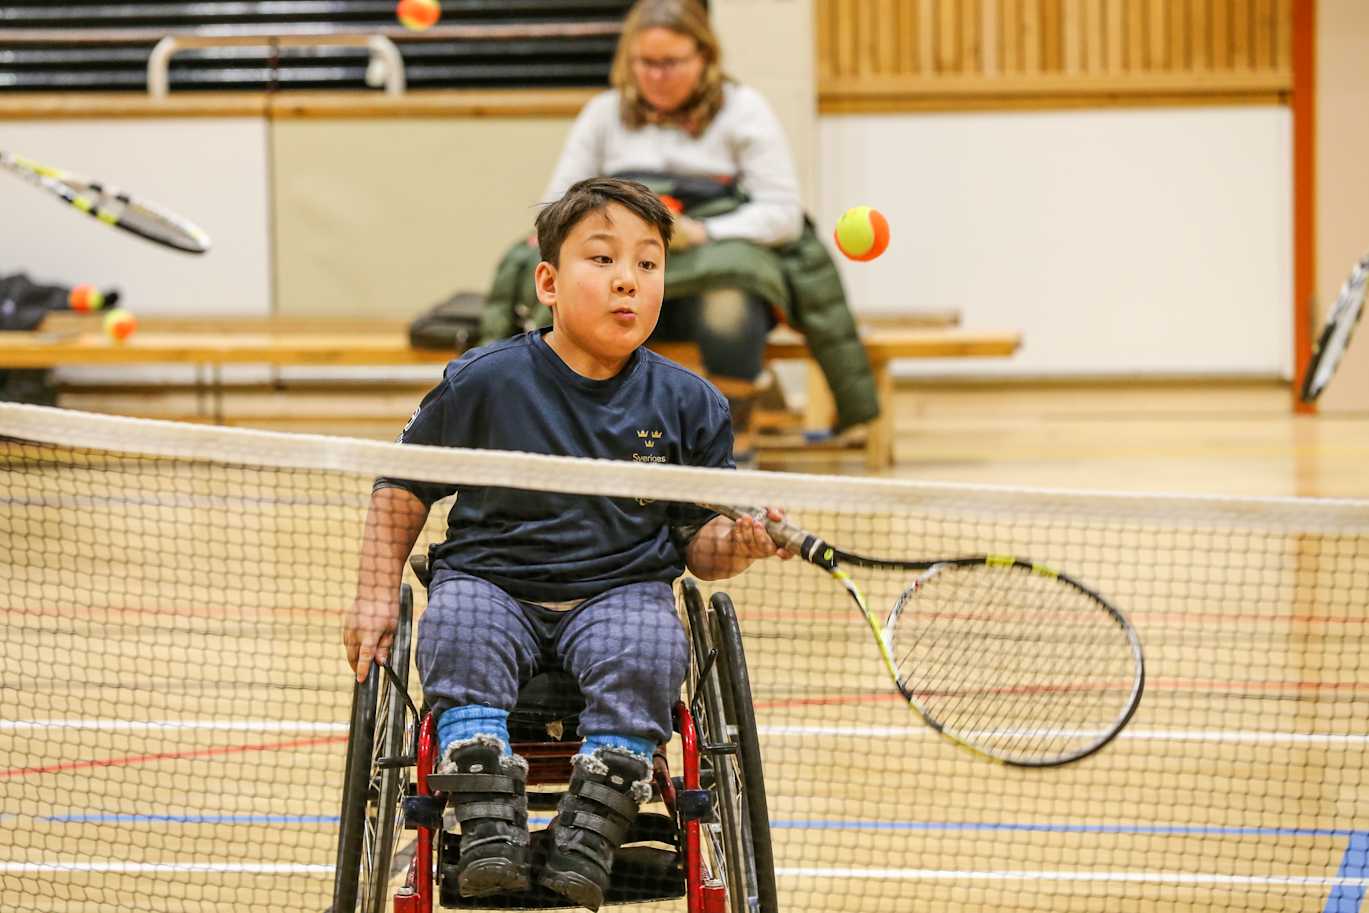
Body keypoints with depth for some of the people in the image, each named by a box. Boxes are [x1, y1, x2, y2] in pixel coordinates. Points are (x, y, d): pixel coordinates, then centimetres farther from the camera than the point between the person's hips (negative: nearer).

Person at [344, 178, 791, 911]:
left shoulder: (687, 405, 4)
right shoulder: (482, 383, 0)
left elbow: (697, 545, 8)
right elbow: (402, 491, 11)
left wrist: (737, 542, -16)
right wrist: (376, 596, 2)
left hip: (620, 593, 1)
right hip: (491, 582, 0)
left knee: (644, 651, -33)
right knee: (459, 632, -34)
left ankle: (590, 836, -32)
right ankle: (488, 824, -39)